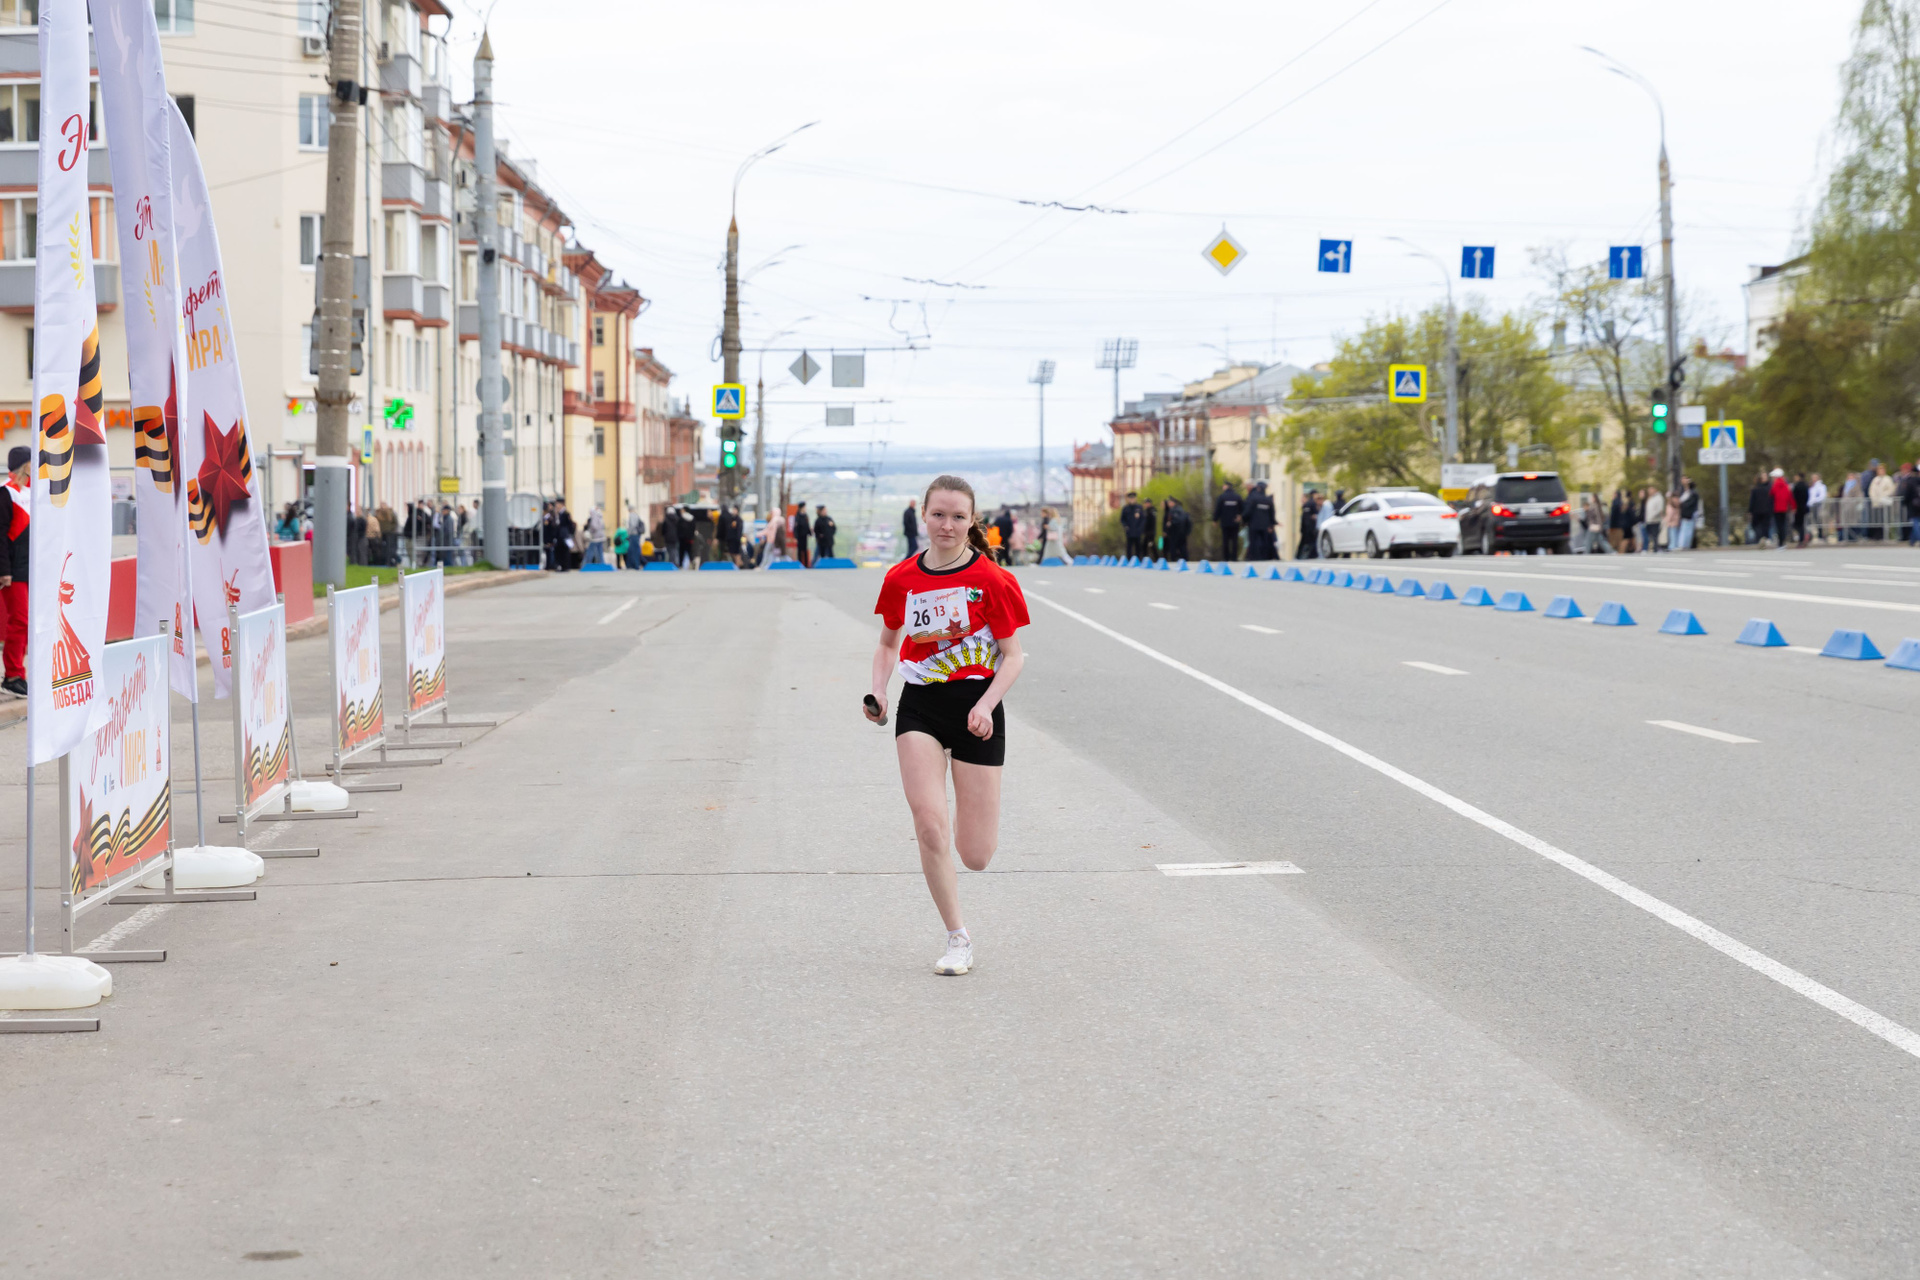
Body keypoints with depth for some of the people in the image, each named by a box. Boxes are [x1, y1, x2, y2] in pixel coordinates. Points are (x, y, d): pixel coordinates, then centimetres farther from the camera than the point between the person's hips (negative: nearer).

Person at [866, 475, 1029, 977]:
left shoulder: (992, 581, -7)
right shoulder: (902, 579, 3)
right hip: (920, 707, 2)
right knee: (928, 823, -18)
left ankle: (970, 828, 40)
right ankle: (958, 940, -3)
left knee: (975, 856, -1)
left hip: (976, 708, -2)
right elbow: (888, 643, 17)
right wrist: (878, 692, 0)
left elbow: (1012, 655, -2)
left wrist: (986, 705, -17)